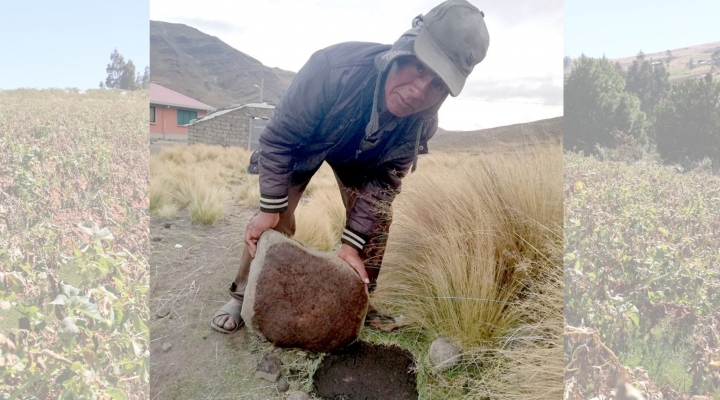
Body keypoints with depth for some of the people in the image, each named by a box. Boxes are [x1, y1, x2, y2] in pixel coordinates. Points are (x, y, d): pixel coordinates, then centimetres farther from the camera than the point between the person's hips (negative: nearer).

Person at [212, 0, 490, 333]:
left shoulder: (422, 119, -32)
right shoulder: (332, 70, -44)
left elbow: (384, 181, -22)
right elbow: (278, 139, -30)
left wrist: (351, 244, -27)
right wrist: (270, 209, -28)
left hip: (360, 154, 3)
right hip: (303, 142, -2)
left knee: (377, 218, -6)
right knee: (275, 221, -11)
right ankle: (242, 296, 8)